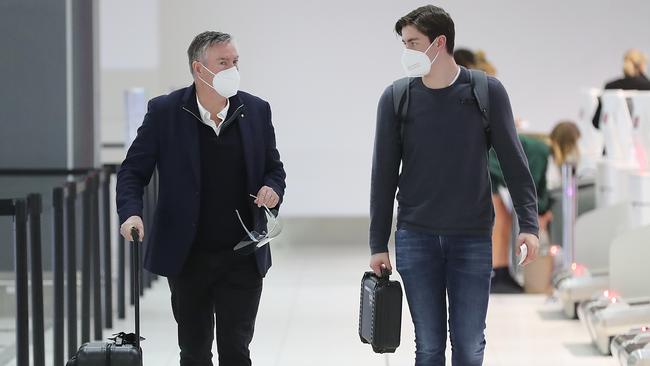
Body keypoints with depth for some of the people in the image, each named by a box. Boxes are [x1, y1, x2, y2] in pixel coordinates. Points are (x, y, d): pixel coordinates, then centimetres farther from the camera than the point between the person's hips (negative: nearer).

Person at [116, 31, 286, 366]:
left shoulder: (256, 111, 3)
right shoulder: (165, 111, -4)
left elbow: (274, 168, 14)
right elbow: (134, 170, 0)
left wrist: (273, 188, -9)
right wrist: (131, 213, -18)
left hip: (242, 259, 1)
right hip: (187, 258, -1)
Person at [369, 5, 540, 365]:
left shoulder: (487, 92, -4)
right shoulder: (396, 98, -1)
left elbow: (514, 162, 0)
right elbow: (384, 176, 3)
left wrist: (528, 224, -8)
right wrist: (378, 245, 2)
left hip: (473, 238, -1)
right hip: (416, 238, 1)